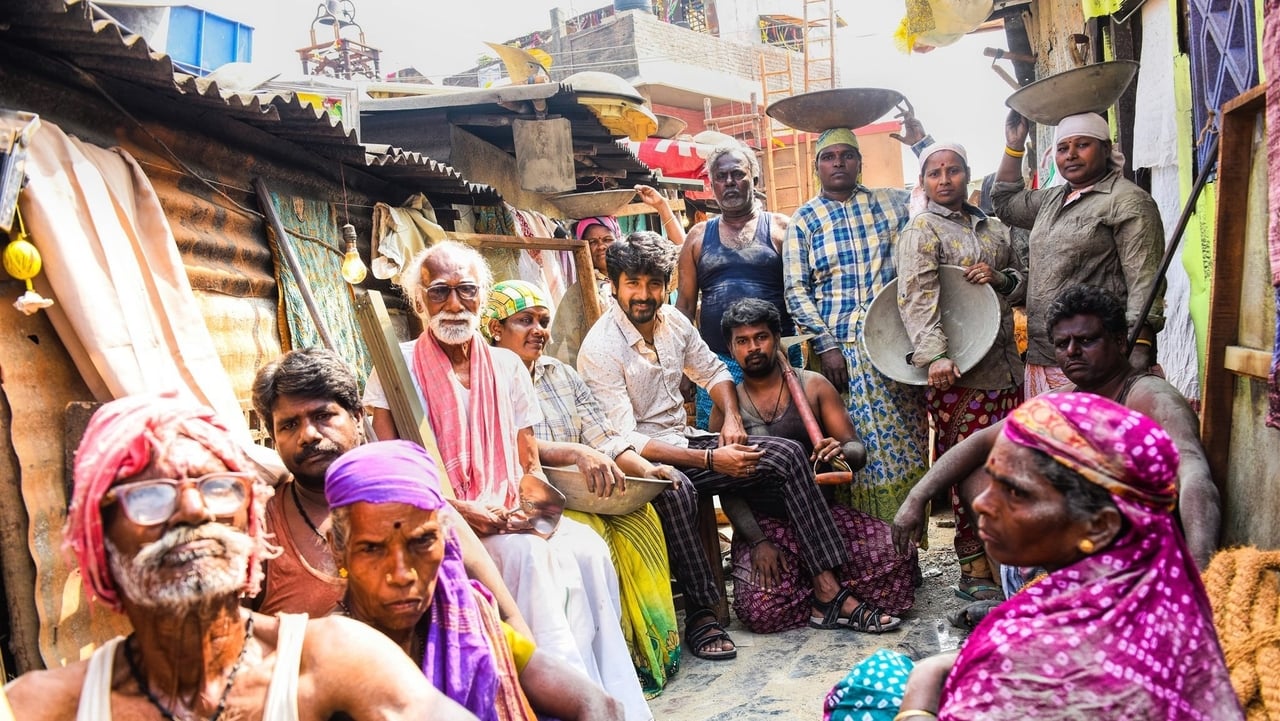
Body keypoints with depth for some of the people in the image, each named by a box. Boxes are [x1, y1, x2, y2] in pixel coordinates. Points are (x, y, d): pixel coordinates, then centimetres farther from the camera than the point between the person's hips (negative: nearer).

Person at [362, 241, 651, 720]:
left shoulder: (506, 365, 10)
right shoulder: (399, 365, -1)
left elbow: (530, 466, 10)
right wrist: (460, 510, -20)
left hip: (508, 515, 4)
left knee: (588, 548, -23)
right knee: (530, 555, -31)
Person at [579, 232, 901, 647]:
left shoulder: (673, 321, 4)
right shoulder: (600, 349, -16)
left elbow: (713, 372, 21)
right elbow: (625, 440, -22)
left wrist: (732, 418, -1)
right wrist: (710, 460, -26)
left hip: (685, 440, 7)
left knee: (787, 455, -9)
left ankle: (828, 594, -9)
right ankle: (700, 614, -23)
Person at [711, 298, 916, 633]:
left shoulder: (813, 385, 7)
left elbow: (857, 448, 3)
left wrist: (842, 452, -23)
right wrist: (757, 542, -15)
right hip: (763, 524, -1)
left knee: (896, 553, -25)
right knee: (760, 609, -26)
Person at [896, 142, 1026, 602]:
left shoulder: (993, 228, 19)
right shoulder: (921, 231, -1)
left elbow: (1024, 284, 25)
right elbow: (916, 297, -15)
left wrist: (999, 278, 0)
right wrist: (934, 355, -29)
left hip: (1005, 364, 6)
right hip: (957, 370, -6)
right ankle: (975, 570, 3)